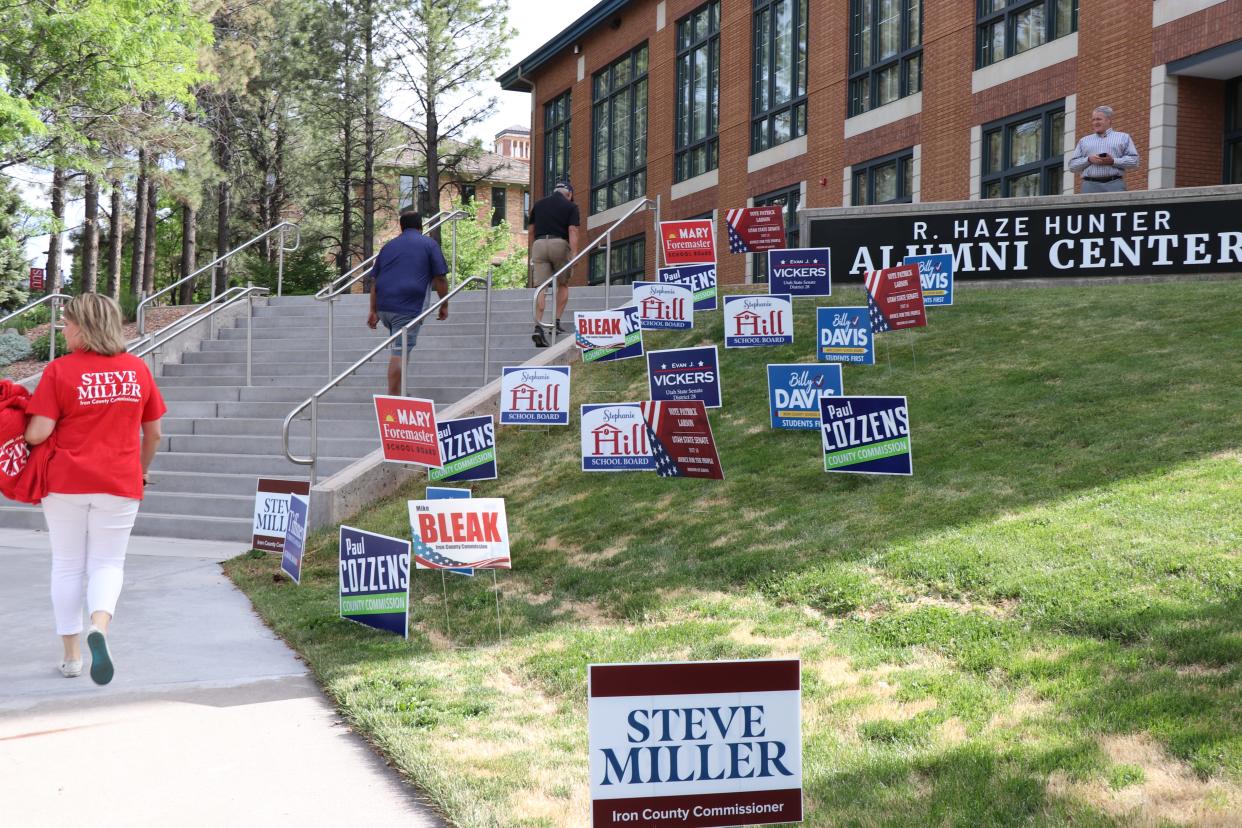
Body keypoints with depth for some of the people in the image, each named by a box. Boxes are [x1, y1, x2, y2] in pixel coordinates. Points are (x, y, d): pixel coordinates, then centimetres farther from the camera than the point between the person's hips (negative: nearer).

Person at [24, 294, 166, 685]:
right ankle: (99, 626, -20)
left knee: (67, 566, 12)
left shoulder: (59, 370, -8)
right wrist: (141, 471, 25)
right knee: (107, 564, 9)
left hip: (66, 481, -1)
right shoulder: (137, 368, 3)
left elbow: (37, 433, -13)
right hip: (119, 484, 1)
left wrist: (19, 429, 9)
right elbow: (154, 433, 9)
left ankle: (72, 656, 17)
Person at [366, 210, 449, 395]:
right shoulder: (429, 244, 6)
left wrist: (374, 311, 18)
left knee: (399, 348, 23)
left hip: (383, 307, 6)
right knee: (400, 353, -8)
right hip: (408, 308, -6)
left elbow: (374, 281, 17)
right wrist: (444, 305, 8)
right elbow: (440, 278, -1)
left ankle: (396, 392, 21)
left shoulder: (388, 246, 20)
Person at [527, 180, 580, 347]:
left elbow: (530, 232, 20)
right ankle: (557, 321, 9)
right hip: (560, 244, -2)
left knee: (540, 288, -2)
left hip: (539, 244, 2)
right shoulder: (571, 207, 7)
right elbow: (572, 231, -7)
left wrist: (532, 253, 30)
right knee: (563, 285, 17)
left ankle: (538, 326, -17)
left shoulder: (539, 204, 18)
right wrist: (574, 255, -12)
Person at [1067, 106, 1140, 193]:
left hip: (1114, 185, -1)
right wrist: (1089, 160, -2)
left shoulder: (1123, 137, 18)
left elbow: (1134, 160, 7)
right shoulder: (1084, 141, 25)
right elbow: (1072, 166, 17)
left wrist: (1113, 161, -7)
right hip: (1090, 185, 1)